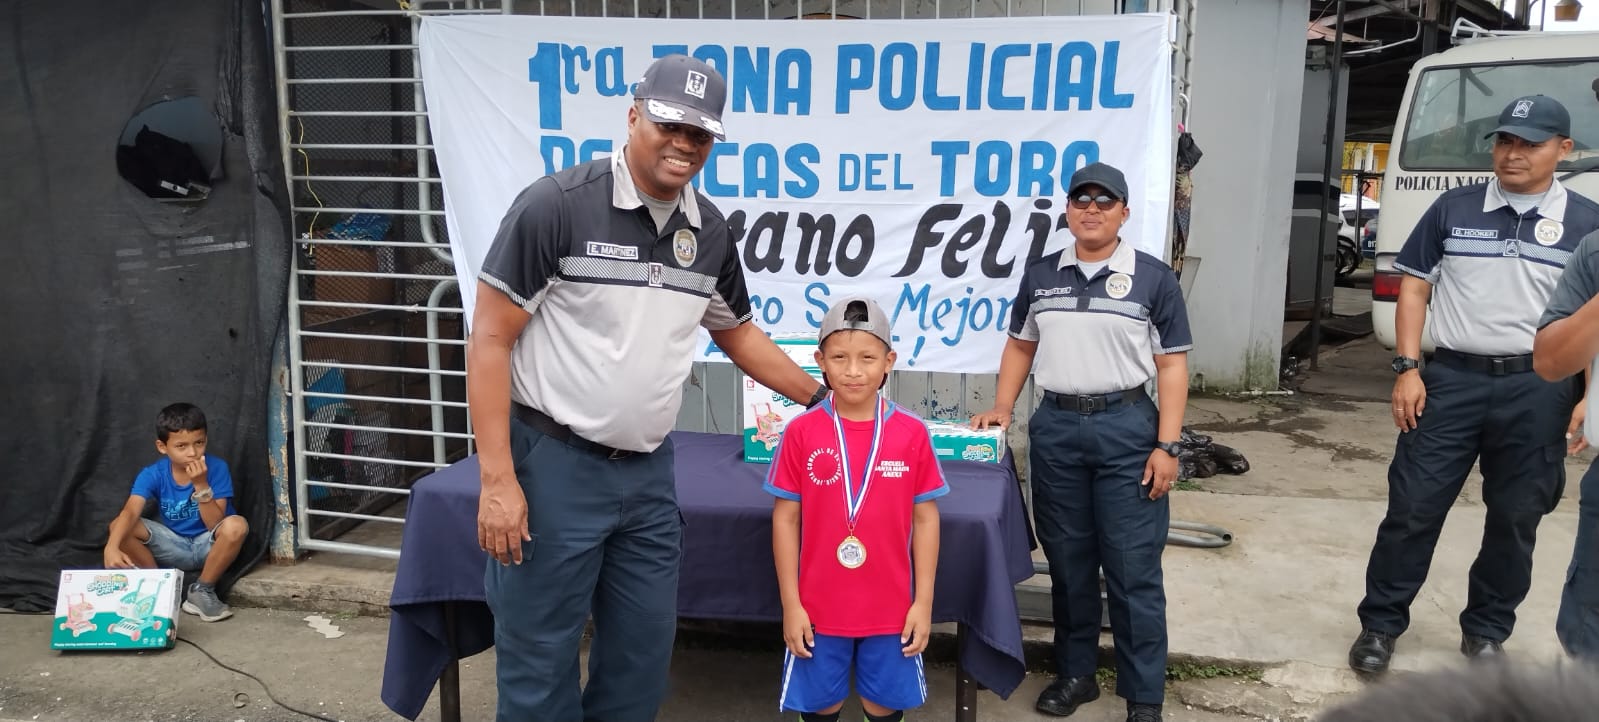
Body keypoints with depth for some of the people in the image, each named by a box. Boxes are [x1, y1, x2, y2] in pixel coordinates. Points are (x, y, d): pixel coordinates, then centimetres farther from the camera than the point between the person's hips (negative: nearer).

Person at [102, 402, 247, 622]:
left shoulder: (216, 468, -17)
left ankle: (202, 591, -12)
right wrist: (112, 547, -49)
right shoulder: (152, 475, -13)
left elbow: (215, 525, -20)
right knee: (119, 526, -21)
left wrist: (202, 486, -32)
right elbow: (130, 513, -30)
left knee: (236, 525, -34)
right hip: (173, 548, 2)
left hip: (207, 546, -1)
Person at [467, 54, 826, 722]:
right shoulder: (557, 205, -13)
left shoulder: (709, 231, 5)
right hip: (554, 466, -5)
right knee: (539, 660, 5)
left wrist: (820, 398, 20)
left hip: (649, 471, 6)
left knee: (644, 653, 14)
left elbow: (735, 332, 21)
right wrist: (497, 480, -16)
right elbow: (490, 339, -12)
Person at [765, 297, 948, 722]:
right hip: (818, 608, 0)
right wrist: (790, 604, -4)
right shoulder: (801, 432, -8)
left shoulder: (912, 434, -7)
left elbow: (926, 519, 0)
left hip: (890, 609, 1)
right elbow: (785, 518, -3)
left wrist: (923, 602, -1)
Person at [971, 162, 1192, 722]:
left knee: (1133, 570, 0)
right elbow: (1020, 346, 18)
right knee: (1067, 562, 12)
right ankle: (1075, 674, 27)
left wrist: (1167, 446, -9)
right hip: (1055, 427, 3)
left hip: (1126, 428, -3)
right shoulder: (1040, 275, 9)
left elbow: (1172, 367, -3)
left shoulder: (1153, 278, -1)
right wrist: (1001, 409, 6)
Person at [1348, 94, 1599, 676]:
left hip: (1537, 388, 1)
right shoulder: (1454, 208, 3)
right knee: (1413, 507, 2)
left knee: (1516, 517, 10)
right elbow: (1414, 286, 5)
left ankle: (1486, 632, 27)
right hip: (1451, 378, 0)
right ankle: (1380, 624, 15)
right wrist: (1407, 369, -3)